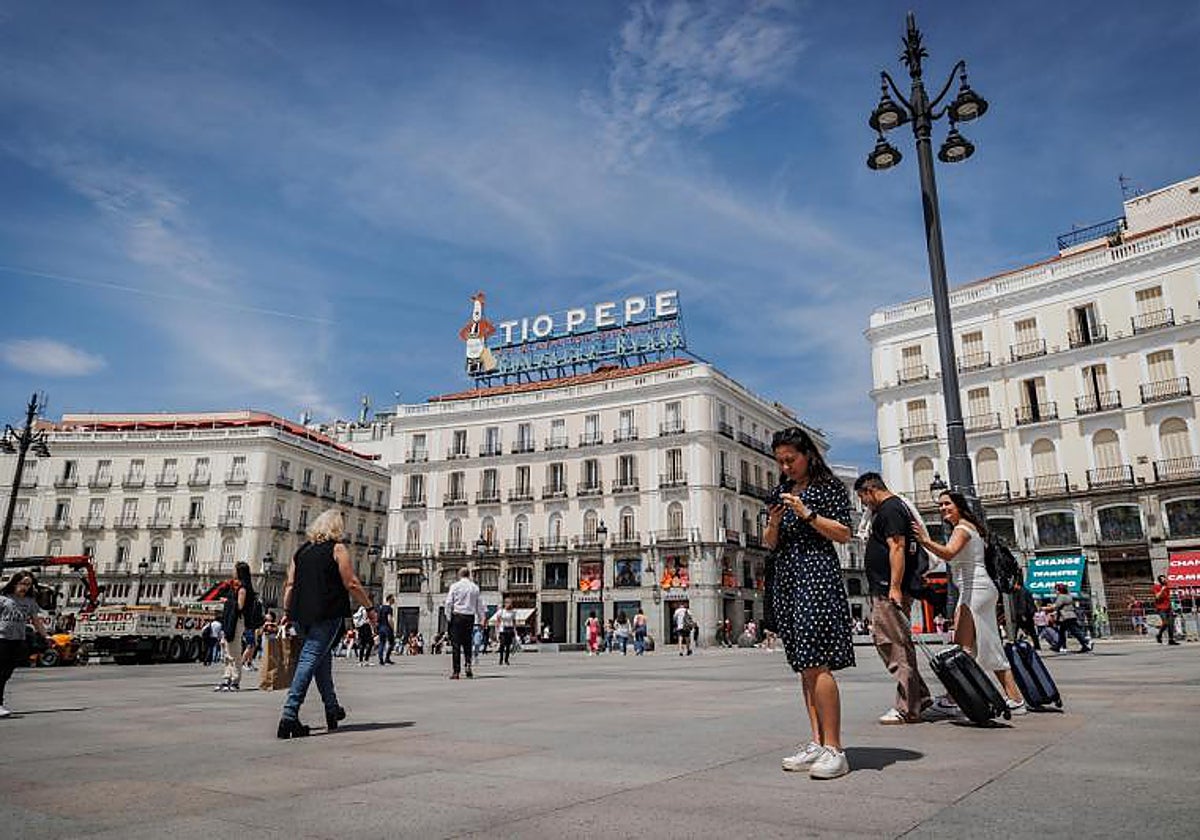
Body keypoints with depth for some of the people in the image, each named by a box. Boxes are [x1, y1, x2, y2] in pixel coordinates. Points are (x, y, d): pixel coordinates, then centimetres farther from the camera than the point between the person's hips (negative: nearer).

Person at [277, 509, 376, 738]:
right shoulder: (337, 549, -4)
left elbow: (289, 584, 12)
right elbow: (352, 584, -7)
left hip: (302, 615, 6)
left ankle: (332, 708, 27)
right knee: (310, 659, -8)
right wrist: (370, 607, 0)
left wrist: (287, 612, 19)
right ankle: (289, 715, -15)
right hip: (327, 615, -6)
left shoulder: (301, 550, 13)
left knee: (322, 657, 19)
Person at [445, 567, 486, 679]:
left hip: (457, 616, -3)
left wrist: (449, 616, 2)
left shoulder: (455, 586, -1)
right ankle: (468, 664, -3)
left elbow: (448, 603, -4)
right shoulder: (475, 587, 7)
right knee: (467, 643, 15)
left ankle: (456, 672, -2)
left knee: (456, 644, 0)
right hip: (470, 617, 3)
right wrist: (481, 619, 14)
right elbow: (480, 604, 9)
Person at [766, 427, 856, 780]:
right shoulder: (780, 492, 19)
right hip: (785, 577, 7)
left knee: (816, 662, -14)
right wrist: (774, 523, -2)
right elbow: (769, 544, 18)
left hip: (817, 573, -7)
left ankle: (833, 749, -11)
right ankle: (817, 743, 10)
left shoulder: (829, 486, 2)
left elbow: (844, 534, -4)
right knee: (804, 665, 6)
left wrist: (806, 514, -13)